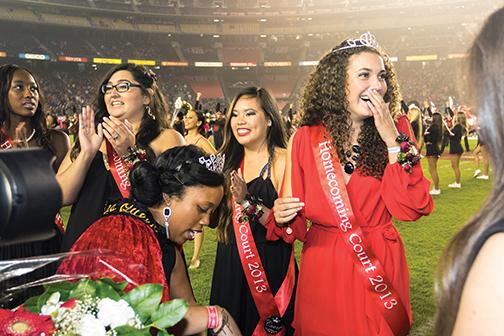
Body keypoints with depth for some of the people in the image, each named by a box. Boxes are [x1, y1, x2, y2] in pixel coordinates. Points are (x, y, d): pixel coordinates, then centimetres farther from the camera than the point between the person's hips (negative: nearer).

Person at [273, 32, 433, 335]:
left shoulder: (397, 129, -5)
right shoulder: (306, 139, -7)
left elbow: (412, 209, -14)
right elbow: (296, 225, -1)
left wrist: (394, 141, -19)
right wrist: (284, 218, -23)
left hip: (383, 266, 1)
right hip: (323, 267, 0)